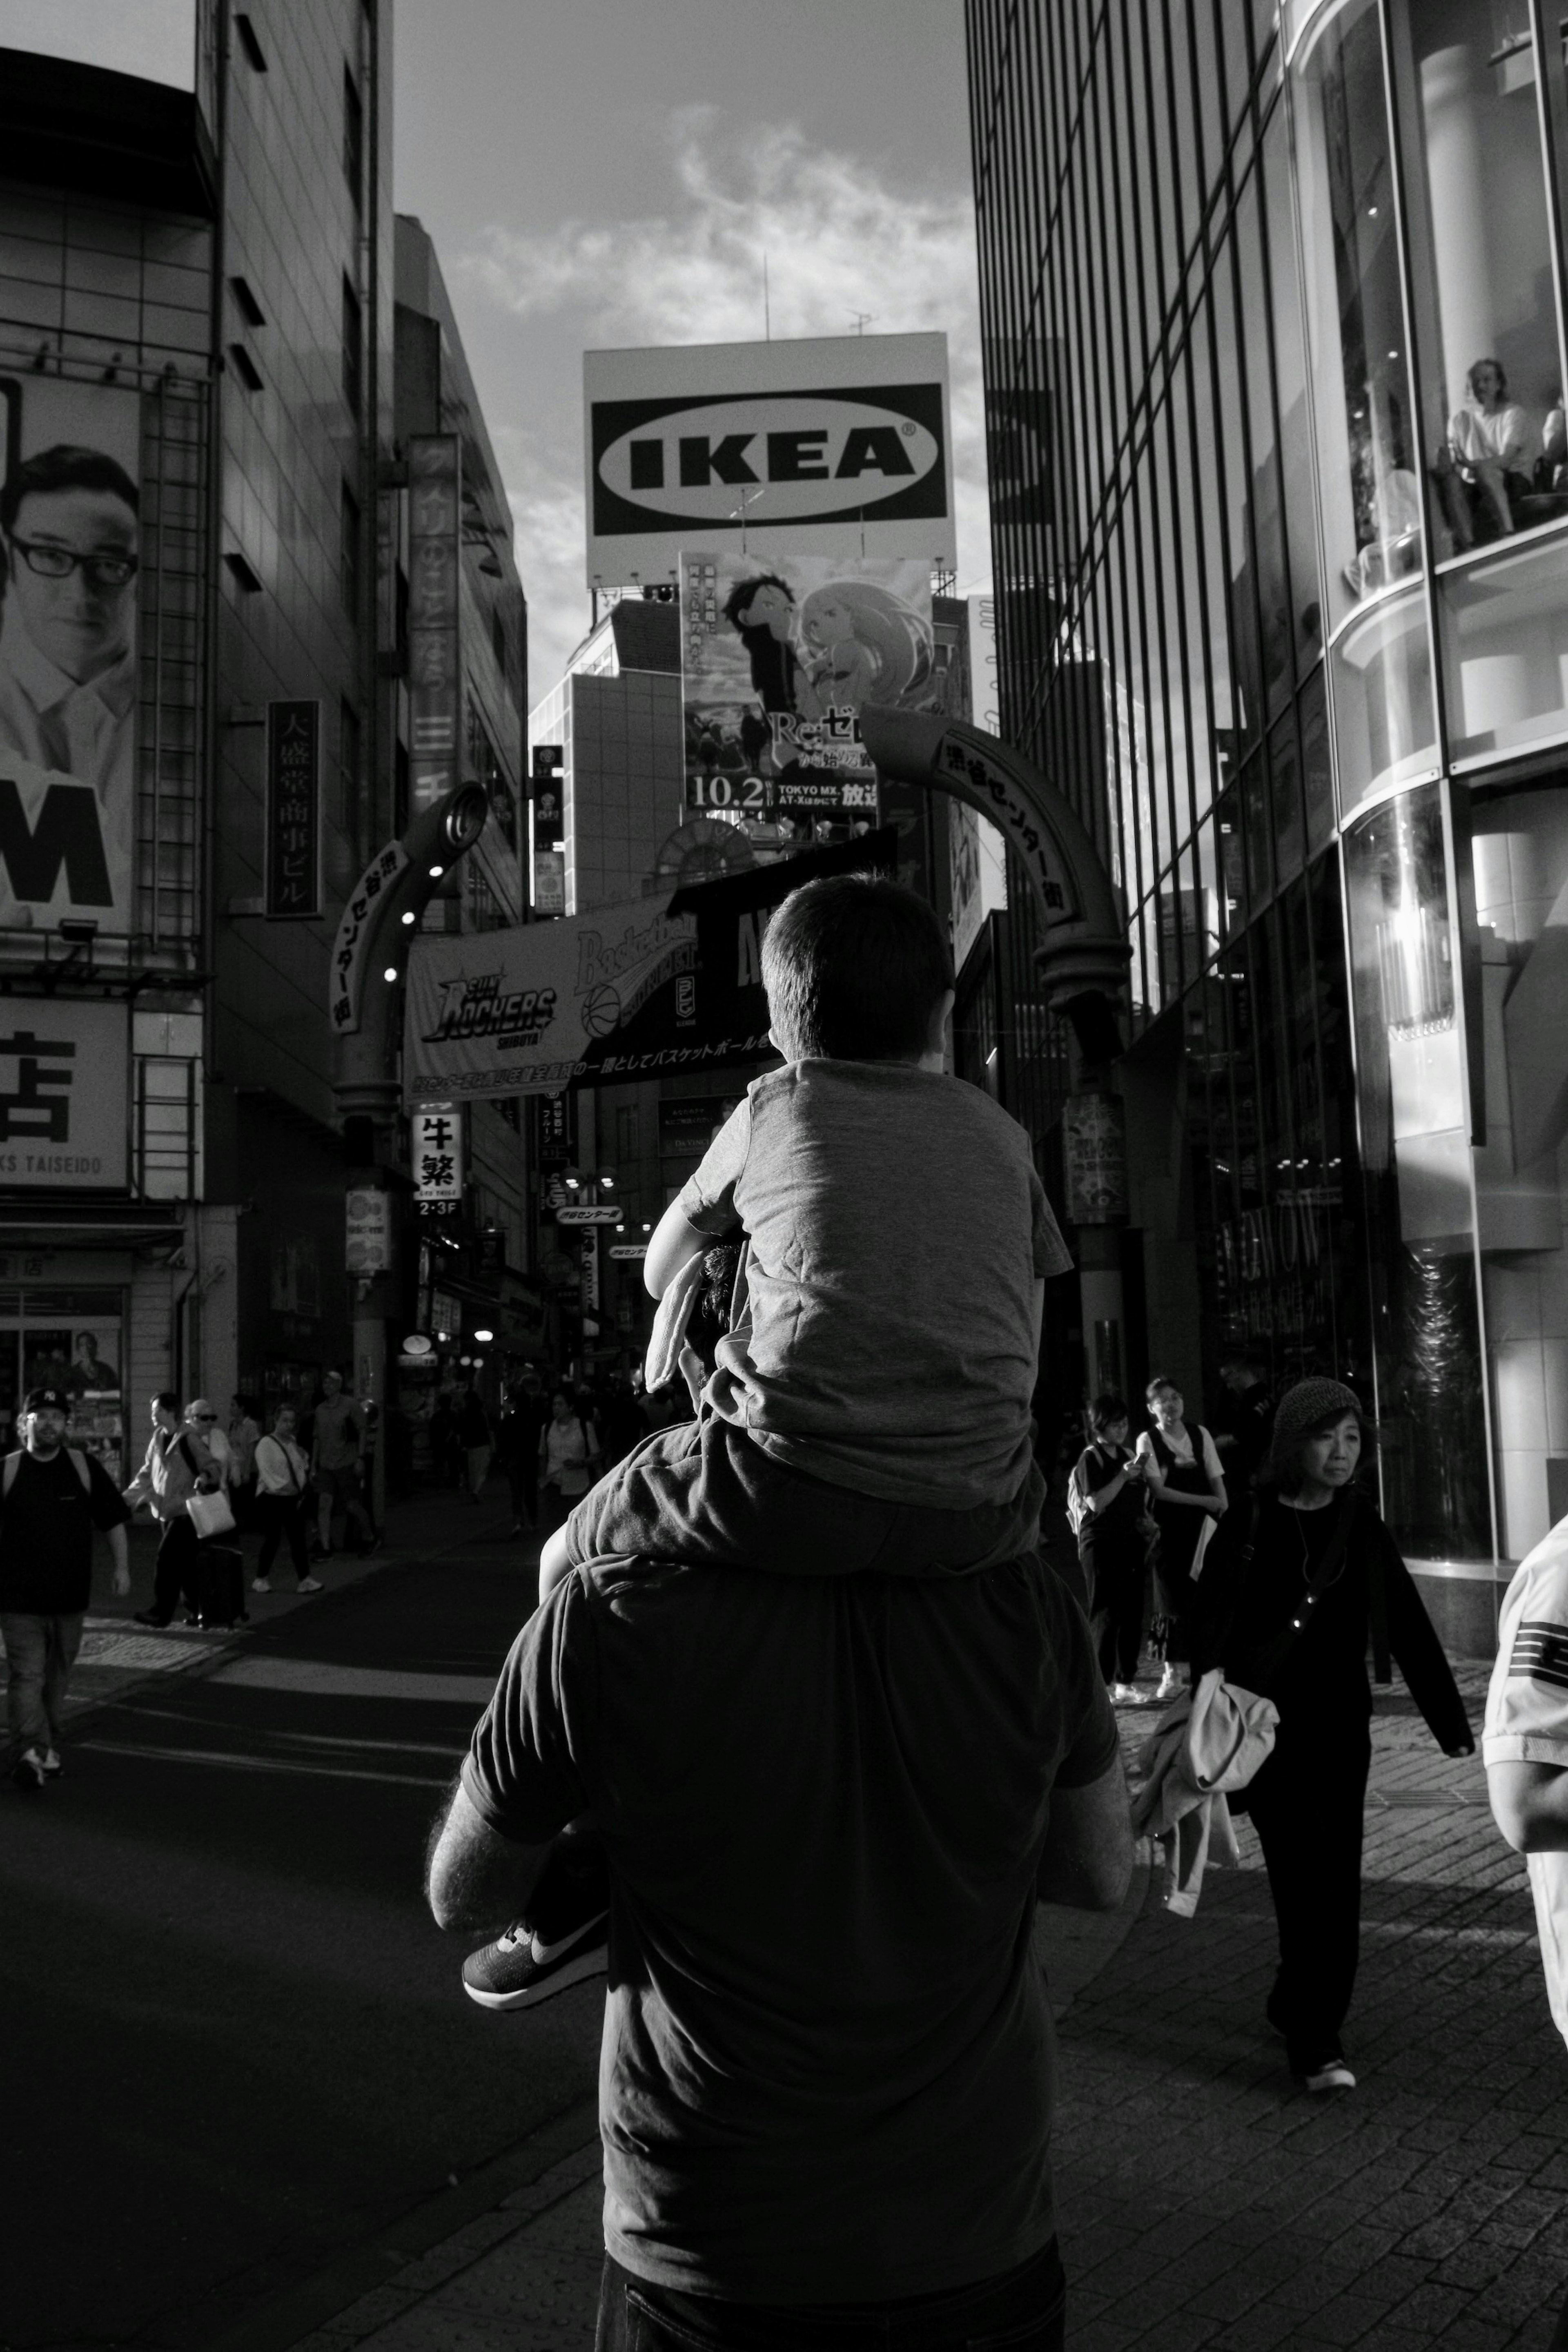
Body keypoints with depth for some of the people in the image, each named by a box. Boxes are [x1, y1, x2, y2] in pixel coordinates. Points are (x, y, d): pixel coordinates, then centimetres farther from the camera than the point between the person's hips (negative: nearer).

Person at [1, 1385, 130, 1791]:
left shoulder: (85, 1468, 2)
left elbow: (113, 1520, 8)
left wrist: (121, 1567, 1)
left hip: (70, 1595, 2)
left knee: (57, 1676, 13)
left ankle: (48, 1748, 26)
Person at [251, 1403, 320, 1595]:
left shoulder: (294, 1443, 12)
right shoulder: (266, 1444, -7)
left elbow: (303, 1468, 13)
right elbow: (265, 1472, -14)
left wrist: (303, 1489, 1)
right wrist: (280, 1487, -19)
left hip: (294, 1498, 5)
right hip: (272, 1498, -5)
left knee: (298, 1539, 2)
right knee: (272, 1539, -2)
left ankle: (305, 1579, 3)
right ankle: (261, 1579, 13)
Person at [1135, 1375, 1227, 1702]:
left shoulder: (1200, 1435, 7)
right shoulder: (1148, 1441, -4)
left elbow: (1216, 1479, 5)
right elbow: (1158, 1490, -10)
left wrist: (1226, 1515, -9)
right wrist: (1204, 1501, -14)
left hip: (1202, 1526, 2)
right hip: (1168, 1526, -2)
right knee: (1173, 1597, 1)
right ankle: (1172, 1673, 10)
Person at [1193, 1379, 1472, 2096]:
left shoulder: (1362, 1526, 3)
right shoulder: (1248, 1525, -10)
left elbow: (1409, 1627, 6)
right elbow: (1209, 1625, -15)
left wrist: (1450, 1719, 7)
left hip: (1342, 1726, 5)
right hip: (1269, 1729, -4)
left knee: (1336, 1879, 8)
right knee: (1307, 1875, -8)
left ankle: (1302, 2011, 25)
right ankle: (1315, 2039, 2)